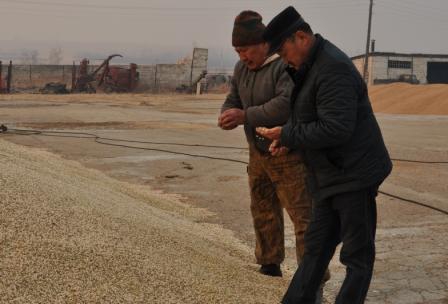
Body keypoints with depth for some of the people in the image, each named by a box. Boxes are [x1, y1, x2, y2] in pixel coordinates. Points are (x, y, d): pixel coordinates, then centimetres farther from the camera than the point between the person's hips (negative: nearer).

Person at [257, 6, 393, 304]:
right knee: (317, 246, 13)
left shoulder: (333, 68, -20)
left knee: (357, 254, 1)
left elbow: (336, 128, -27)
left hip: (354, 174, -10)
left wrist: (286, 135, -18)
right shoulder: (310, 67, 13)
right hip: (332, 176, 10)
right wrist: (288, 138, 3)